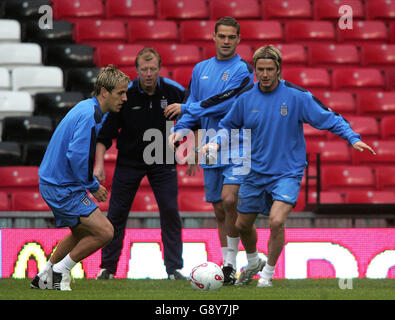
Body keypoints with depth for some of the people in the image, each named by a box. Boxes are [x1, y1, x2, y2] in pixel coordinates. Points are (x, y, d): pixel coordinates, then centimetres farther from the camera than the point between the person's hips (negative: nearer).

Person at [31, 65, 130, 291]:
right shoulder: (90, 116, -20)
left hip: (53, 182, 11)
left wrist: (92, 183, 16)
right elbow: (77, 156, -27)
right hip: (63, 188, -10)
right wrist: (94, 186, -15)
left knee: (82, 233, 24)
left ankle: (44, 278, 31)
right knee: (104, 231, -13)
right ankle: (60, 271, 1)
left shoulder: (86, 108, 11)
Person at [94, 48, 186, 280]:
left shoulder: (174, 91, -13)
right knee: (117, 213, 1)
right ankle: (108, 267, 14)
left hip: (163, 161, 0)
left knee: (170, 212, -8)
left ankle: (174, 268, 0)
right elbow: (106, 132, -10)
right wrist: (99, 162, -19)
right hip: (129, 161, 0)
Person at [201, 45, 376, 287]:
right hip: (255, 173, 4)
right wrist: (216, 142, -5)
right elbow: (229, 126, 14)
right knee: (243, 224, 14)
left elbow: (330, 119, -6)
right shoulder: (246, 99, -1)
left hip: (287, 173, -4)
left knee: (277, 221, -22)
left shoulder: (297, 96, -11)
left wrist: (353, 138, -18)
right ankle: (254, 263, 45)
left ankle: (268, 273, 0)